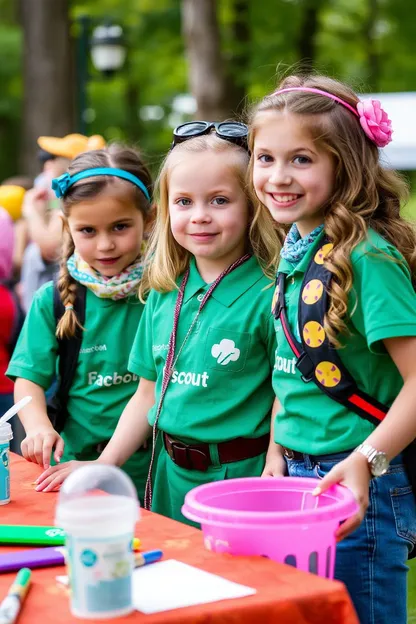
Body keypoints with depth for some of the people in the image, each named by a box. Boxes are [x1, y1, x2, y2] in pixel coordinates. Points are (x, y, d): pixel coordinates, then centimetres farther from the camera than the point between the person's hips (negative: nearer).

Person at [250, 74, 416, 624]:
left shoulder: (366, 257, -18)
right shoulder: (294, 249, 7)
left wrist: (366, 460, -29)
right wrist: (278, 454, 11)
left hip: (358, 485, -8)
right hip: (299, 474, 8)